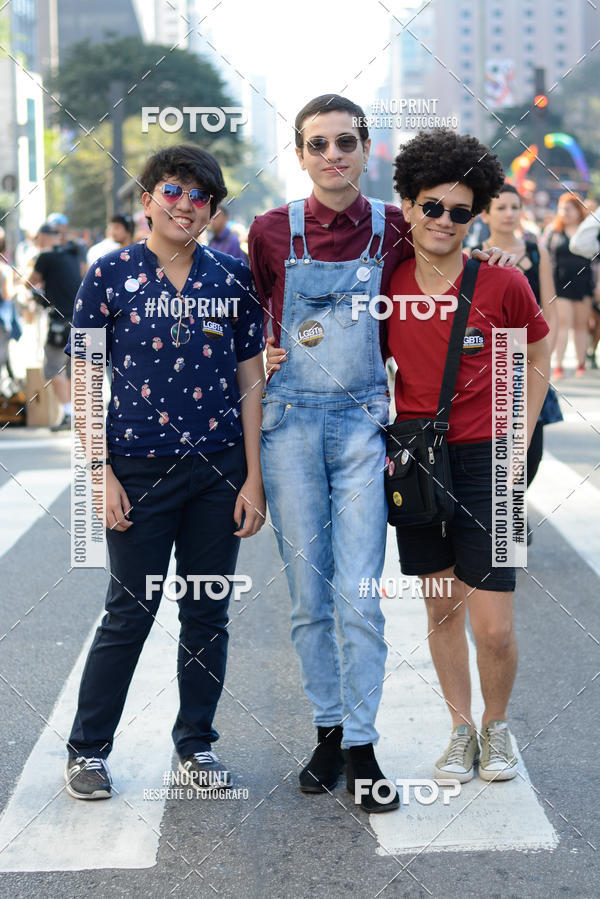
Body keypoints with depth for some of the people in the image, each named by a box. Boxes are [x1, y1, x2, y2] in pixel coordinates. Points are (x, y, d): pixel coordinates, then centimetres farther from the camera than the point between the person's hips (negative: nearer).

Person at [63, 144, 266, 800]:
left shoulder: (231, 279, 5)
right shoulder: (111, 276, -1)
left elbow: (250, 384, 6)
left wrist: (253, 477, 1)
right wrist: (102, 474, -8)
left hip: (220, 470, 2)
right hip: (140, 469, -2)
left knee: (207, 613, 10)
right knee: (130, 612, 3)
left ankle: (196, 742, 25)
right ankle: (87, 748, 18)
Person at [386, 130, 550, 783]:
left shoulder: (502, 283, -7)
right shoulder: (386, 283, 1)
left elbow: (537, 362, 7)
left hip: (484, 461, -3)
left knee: (493, 628, -3)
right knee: (441, 609, 12)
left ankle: (496, 727, 24)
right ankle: (461, 730, 29)